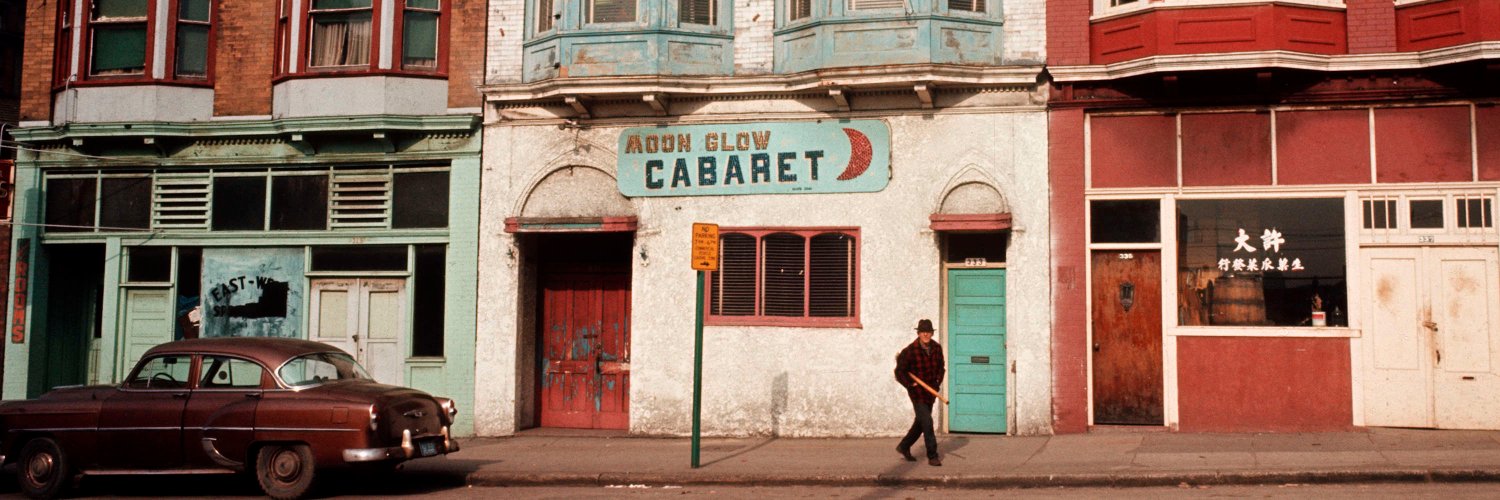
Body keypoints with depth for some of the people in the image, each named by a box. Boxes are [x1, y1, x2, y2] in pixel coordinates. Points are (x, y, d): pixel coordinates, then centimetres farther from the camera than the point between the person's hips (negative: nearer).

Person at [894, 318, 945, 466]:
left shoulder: (937, 348, 1)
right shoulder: (910, 351, -17)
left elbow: (940, 368, 17)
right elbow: (899, 372, -9)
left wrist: (938, 384, 6)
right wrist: (910, 385, -13)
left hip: (931, 392, 7)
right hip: (918, 393, -6)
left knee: (920, 423, 17)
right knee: (927, 423, -11)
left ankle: (904, 447, 35)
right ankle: (932, 456, -3)